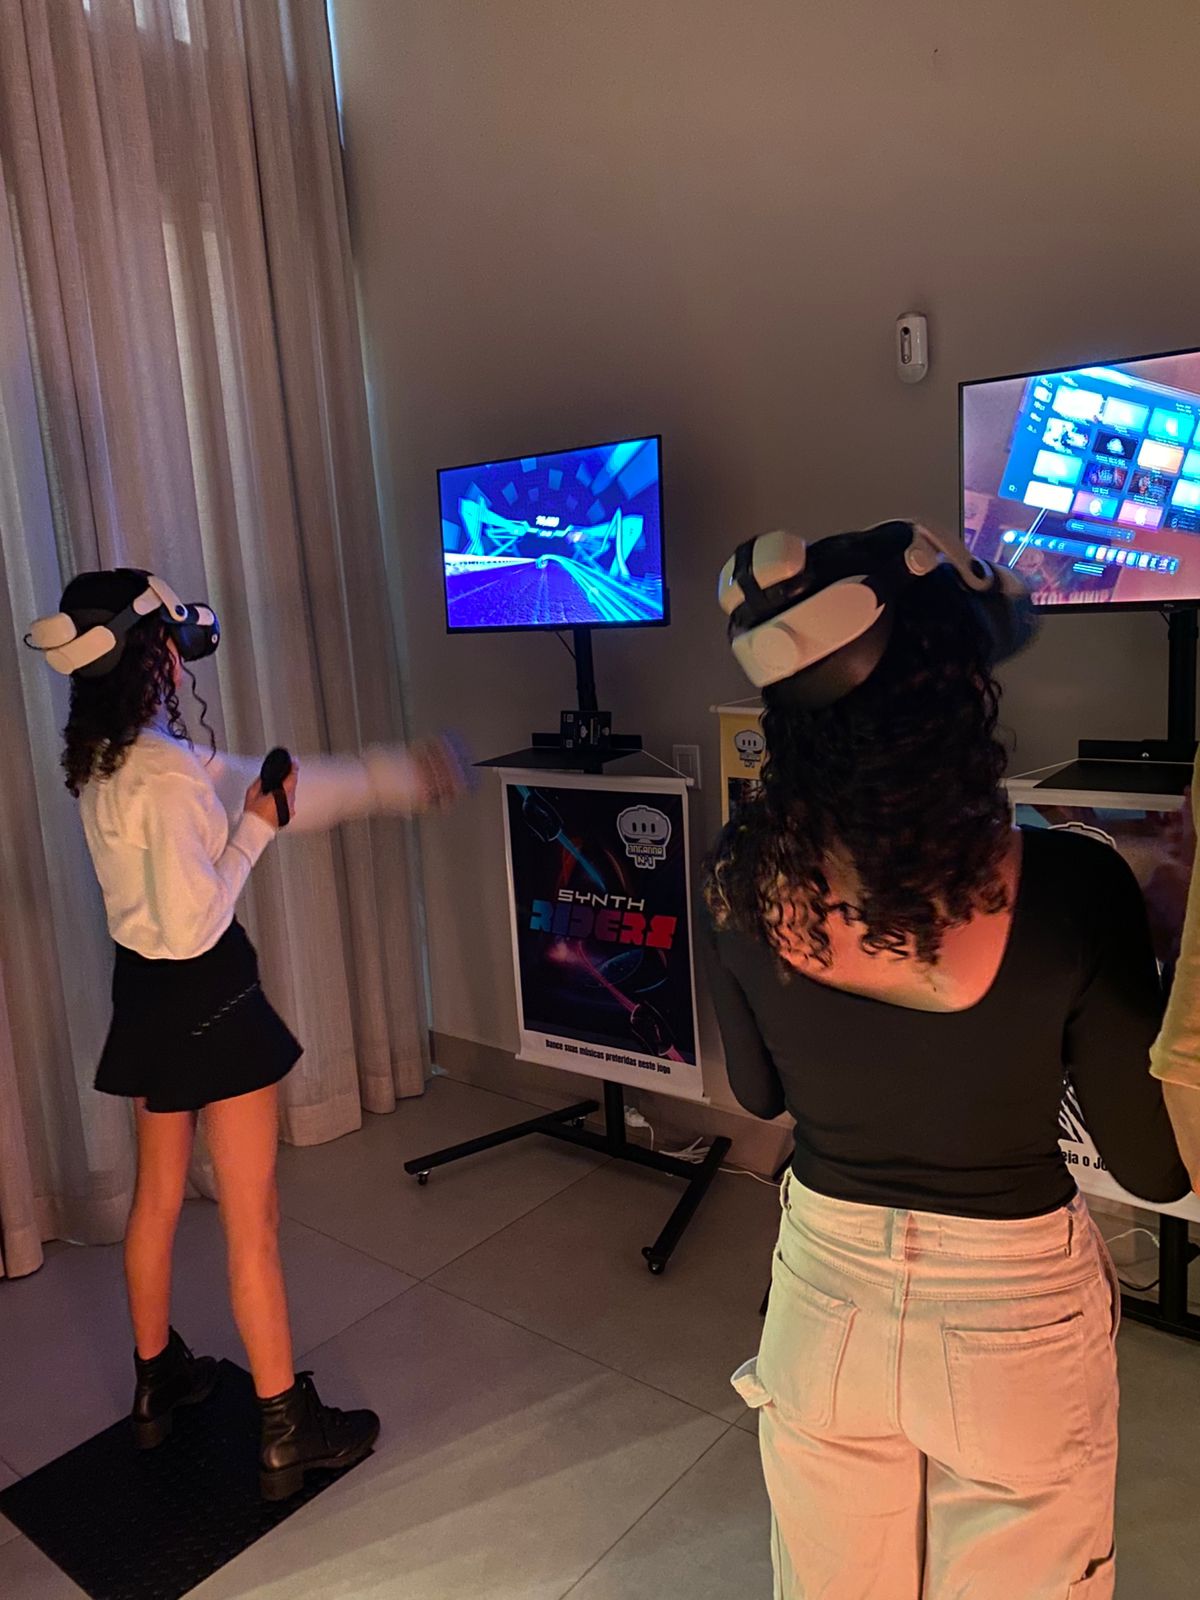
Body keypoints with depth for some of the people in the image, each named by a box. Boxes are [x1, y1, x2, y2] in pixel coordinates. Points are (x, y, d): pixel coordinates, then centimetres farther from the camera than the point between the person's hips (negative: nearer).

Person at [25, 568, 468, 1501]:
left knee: (158, 1194, 24)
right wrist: (254, 828, -16)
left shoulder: (103, 759, 5)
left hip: (145, 996, 9)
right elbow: (193, 924, -26)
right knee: (252, 1222, 4)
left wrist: (395, 776, 9)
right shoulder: (168, 771, -25)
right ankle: (288, 1432, 20)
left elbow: (261, 787, 7)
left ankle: (159, 1382, 44)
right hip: (209, 999, -9)